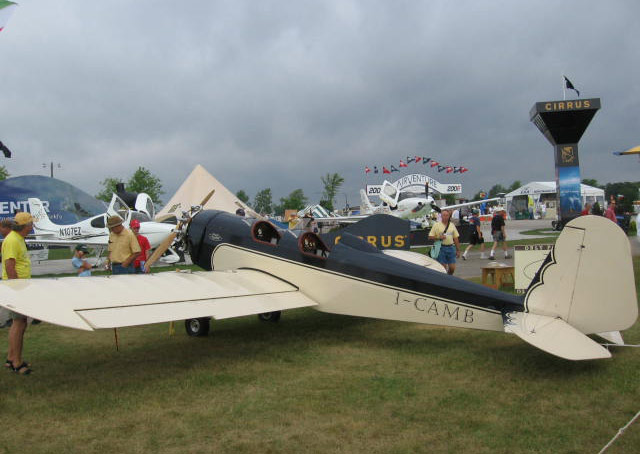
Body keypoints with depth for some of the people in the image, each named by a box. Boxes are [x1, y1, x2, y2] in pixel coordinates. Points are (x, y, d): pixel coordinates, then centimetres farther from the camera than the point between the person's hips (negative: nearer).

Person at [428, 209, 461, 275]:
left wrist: (458, 250, 10)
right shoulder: (436, 225, -1)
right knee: (443, 268, -2)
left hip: (451, 248, 3)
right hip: (441, 248, -3)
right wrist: (439, 238, -18)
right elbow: (430, 237, -2)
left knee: (452, 268, 1)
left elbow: (456, 239, 13)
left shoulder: (452, 225, 11)